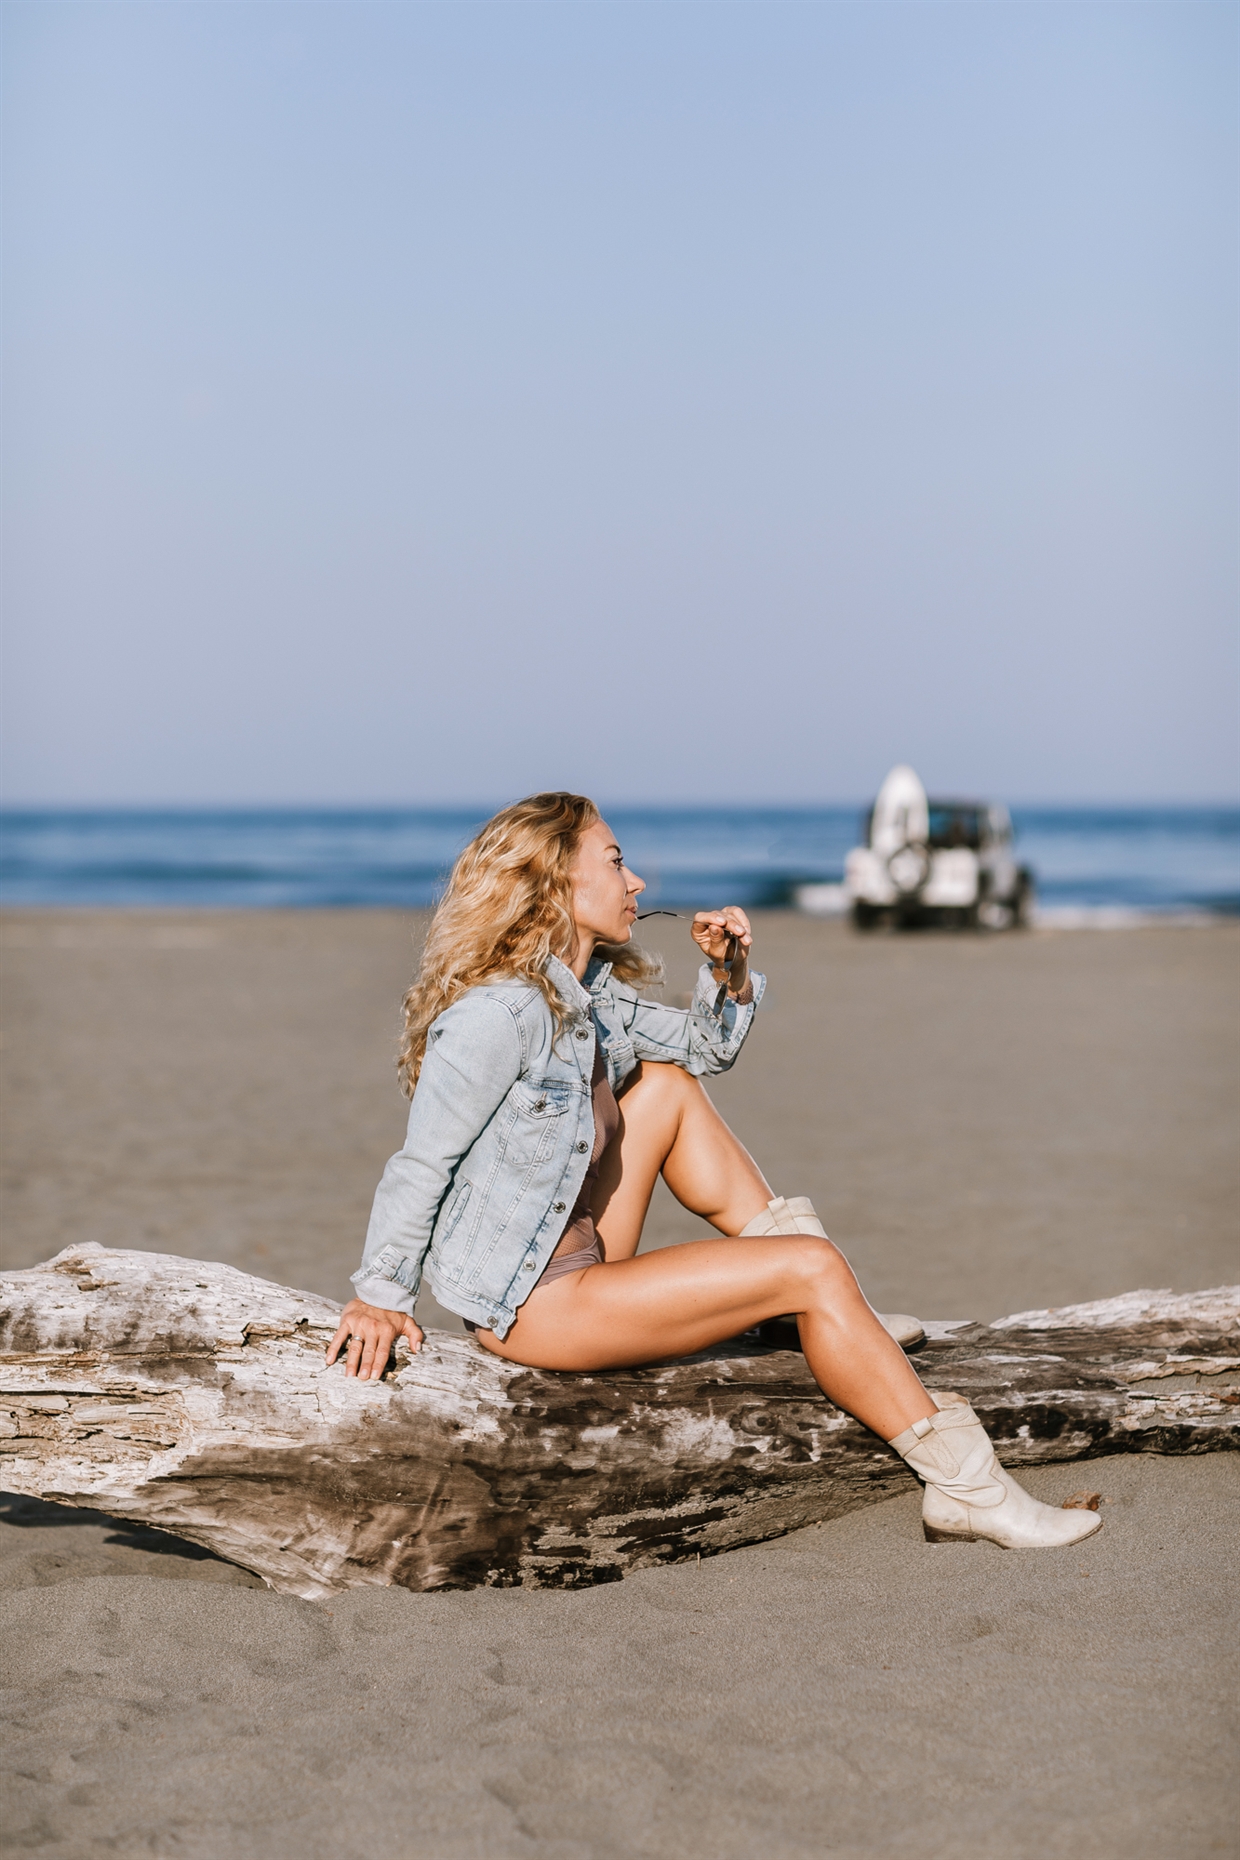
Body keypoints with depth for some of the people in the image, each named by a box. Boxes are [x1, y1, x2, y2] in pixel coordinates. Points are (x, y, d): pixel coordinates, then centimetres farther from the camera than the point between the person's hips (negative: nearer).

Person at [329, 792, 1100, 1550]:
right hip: (531, 1304, -10)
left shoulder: (589, 989, 6)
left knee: (667, 1084, 13)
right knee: (811, 1269, -13)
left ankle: (843, 1326, 11)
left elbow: (706, 1048, 20)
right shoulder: (499, 1013, -22)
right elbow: (422, 1165, -20)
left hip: (579, 1254, 10)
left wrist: (730, 974, 1)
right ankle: (967, 1488, -9)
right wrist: (382, 1298, -12)